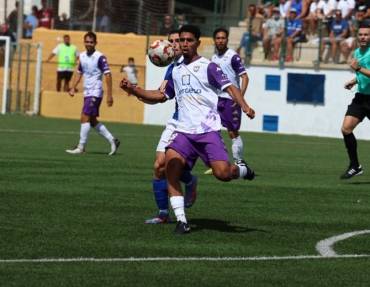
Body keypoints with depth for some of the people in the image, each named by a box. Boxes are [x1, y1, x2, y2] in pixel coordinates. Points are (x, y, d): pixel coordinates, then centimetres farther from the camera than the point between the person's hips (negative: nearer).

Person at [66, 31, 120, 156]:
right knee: (92, 121, 10)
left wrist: (109, 95, -17)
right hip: (87, 93, 8)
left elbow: (108, 75, -13)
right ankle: (112, 140, 19)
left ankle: (81, 147, -9)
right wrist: (73, 88, 8)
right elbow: (79, 73, 20)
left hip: (95, 93, -8)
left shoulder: (100, 57, -12)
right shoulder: (82, 56, 9)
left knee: (85, 118, -12)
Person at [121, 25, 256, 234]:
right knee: (170, 167, -16)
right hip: (184, 132, 5)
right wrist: (133, 90, 18)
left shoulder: (208, 67, 0)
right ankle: (181, 221, -12)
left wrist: (245, 106, -28)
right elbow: (161, 96, 29)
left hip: (208, 130, -5)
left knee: (222, 173, -21)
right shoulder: (177, 71, 18)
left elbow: (230, 87, -10)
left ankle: (242, 171, 17)